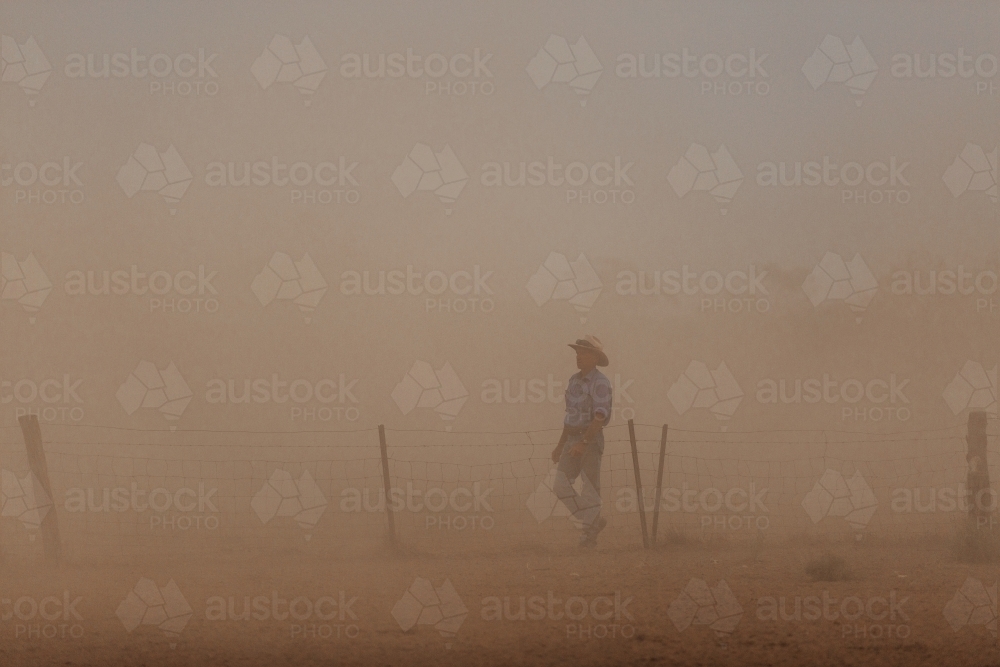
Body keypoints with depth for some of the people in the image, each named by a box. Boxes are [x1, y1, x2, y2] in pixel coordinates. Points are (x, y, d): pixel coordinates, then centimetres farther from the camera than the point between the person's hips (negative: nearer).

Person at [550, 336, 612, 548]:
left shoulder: (600, 383, -11)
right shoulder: (575, 381, 15)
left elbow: (601, 416, -20)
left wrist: (583, 442, -27)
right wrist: (560, 445, 21)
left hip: (591, 441, -8)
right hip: (572, 440, 8)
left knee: (590, 488, -2)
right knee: (561, 486, -2)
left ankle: (590, 531, 9)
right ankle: (594, 522, 9)